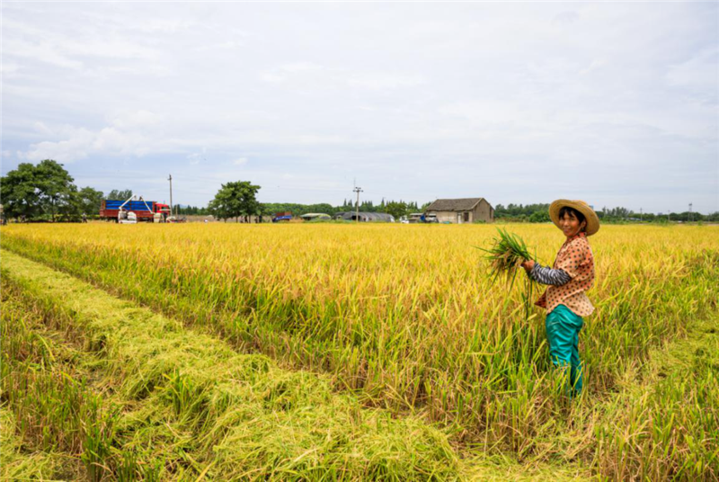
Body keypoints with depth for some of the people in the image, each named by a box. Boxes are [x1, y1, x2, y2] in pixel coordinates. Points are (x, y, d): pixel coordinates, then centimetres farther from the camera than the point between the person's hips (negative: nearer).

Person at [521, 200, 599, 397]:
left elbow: (560, 277, -19)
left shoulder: (577, 245, -17)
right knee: (571, 354, 20)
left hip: (563, 309, -11)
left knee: (559, 355, -4)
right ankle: (575, 393, 33)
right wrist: (533, 268, 9)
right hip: (572, 307, 11)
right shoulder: (572, 243, 13)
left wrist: (533, 268, -13)